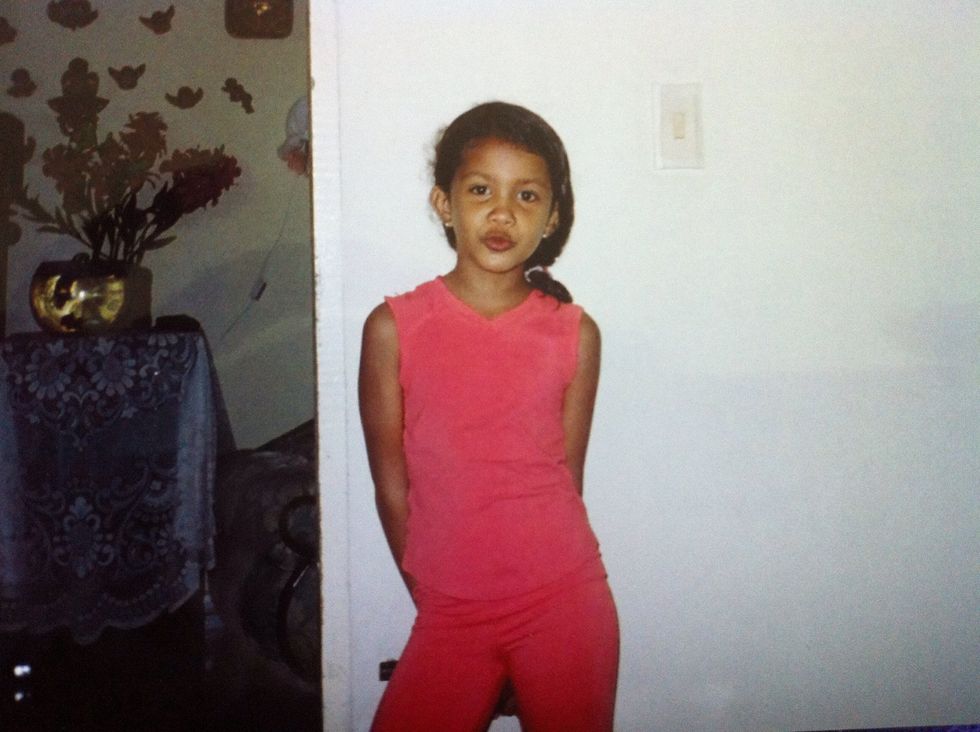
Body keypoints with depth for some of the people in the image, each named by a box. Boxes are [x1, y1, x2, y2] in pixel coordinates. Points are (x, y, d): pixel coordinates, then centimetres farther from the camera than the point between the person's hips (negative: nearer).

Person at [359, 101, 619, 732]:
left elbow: (566, 479, 2)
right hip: (449, 615, 0)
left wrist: (539, 596, 3)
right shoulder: (394, 328, -6)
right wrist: (433, 592, 4)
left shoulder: (576, 334, -3)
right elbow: (391, 484, -1)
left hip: (567, 604, 1)